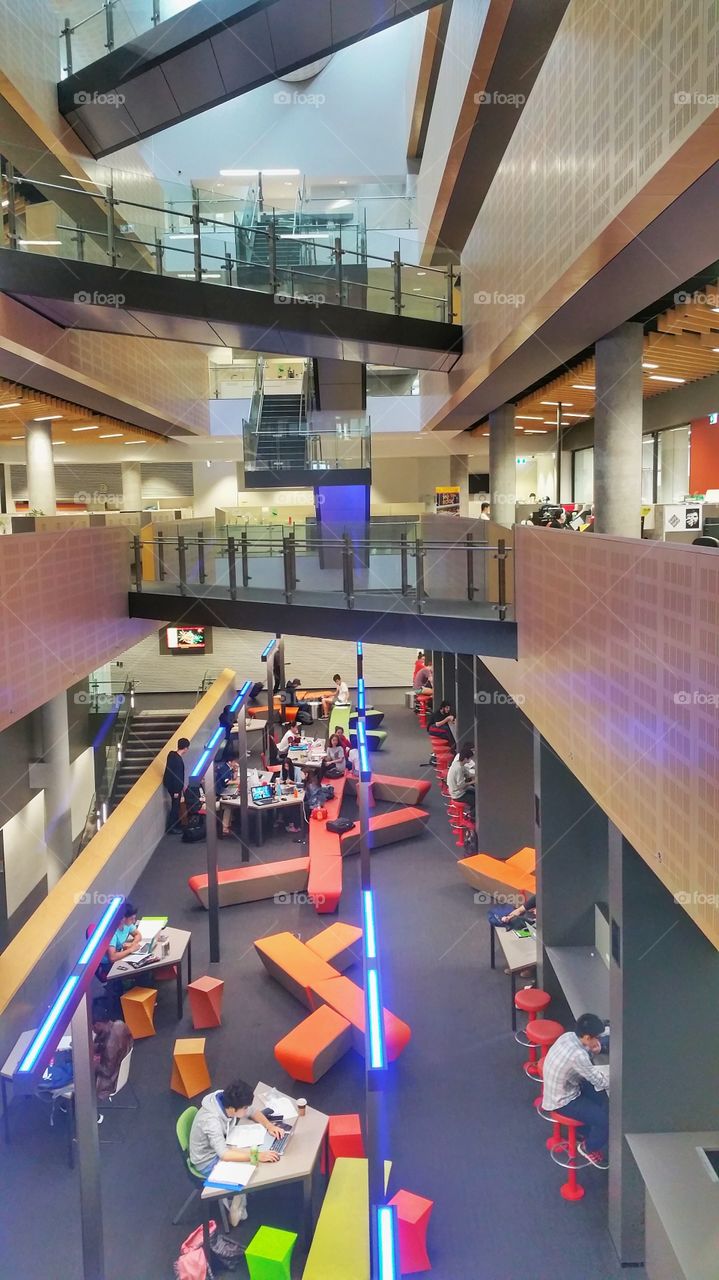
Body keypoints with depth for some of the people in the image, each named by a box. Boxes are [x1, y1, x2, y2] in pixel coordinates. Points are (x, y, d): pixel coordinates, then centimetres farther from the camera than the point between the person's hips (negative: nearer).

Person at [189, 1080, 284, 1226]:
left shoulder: (229, 1102, -16)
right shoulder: (211, 1120, -38)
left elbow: (253, 1113, 0)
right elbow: (224, 1154, -43)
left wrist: (269, 1125, -17)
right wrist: (256, 1156, -45)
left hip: (221, 1147, 7)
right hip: (208, 1161, -7)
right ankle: (236, 1213, 7)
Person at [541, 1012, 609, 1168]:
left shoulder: (569, 1036, -8)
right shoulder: (577, 1055, -35)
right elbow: (601, 1082, -23)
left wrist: (592, 1051, -11)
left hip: (563, 1087, 9)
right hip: (562, 1100, -9)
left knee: (604, 1097, 18)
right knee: (607, 1120, -10)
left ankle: (587, 1131, 34)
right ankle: (589, 1148, 17)